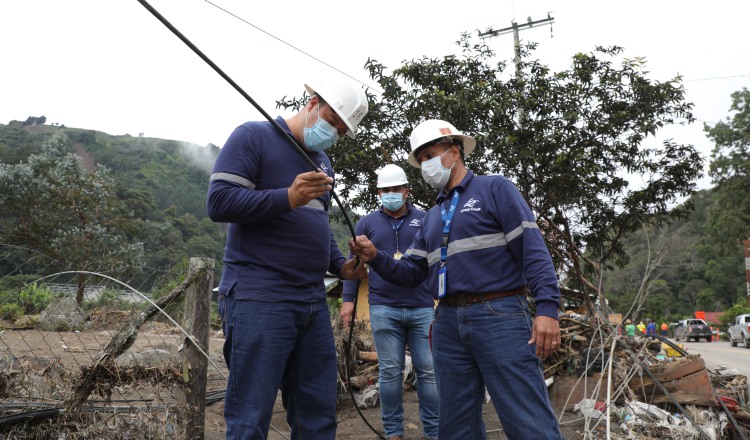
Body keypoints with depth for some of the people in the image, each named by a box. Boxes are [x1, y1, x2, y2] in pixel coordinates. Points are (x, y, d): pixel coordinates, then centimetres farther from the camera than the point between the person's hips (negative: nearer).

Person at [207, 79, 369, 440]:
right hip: (258, 300, -7)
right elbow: (218, 202, -13)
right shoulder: (253, 136, -3)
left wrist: (340, 266, 10)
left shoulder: (322, 163, 20)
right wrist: (288, 198, -24)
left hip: (313, 303, 8)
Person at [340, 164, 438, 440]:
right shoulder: (367, 223, 9)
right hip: (384, 309, 0)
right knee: (390, 372, 5)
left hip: (422, 308, 0)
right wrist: (348, 299, 1)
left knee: (428, 370, 3)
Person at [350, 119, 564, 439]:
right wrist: (376, 257, -2)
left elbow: (532, 248, -7)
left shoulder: (495, 189, 3)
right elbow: (411, 273, 17)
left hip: (500, 316, -6)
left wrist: (547, 308, -18)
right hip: (449, 323, 7)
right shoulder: (431, 217, 22)